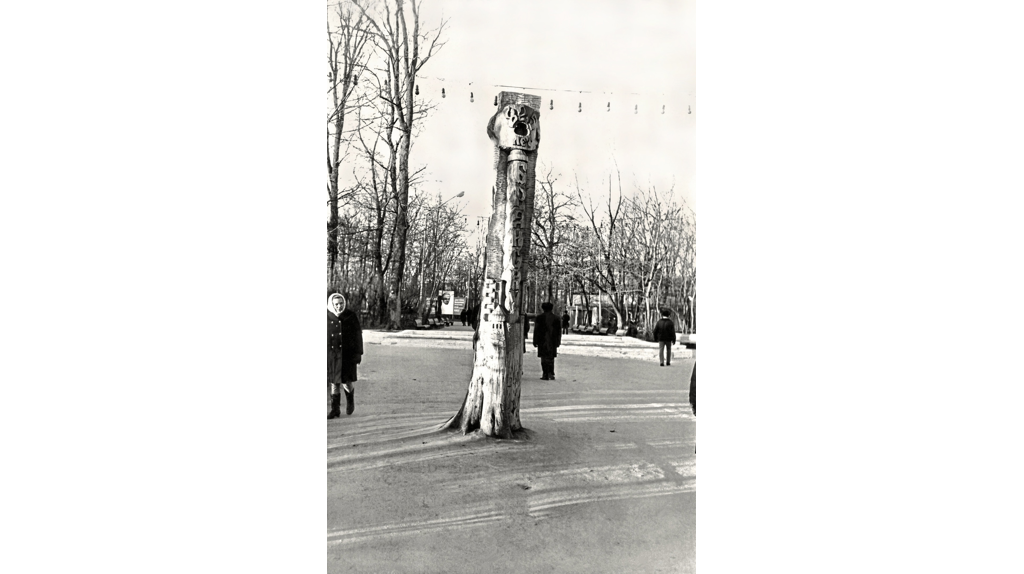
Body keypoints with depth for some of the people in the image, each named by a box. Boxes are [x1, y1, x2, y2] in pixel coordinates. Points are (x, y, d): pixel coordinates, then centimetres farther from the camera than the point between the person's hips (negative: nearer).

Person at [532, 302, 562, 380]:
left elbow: (536, 330, -5)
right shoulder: (556, 318, 3)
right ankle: (551, 373, 2)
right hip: (552, 341, 2)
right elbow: (559, 331, 5)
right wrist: (558, 342, 11)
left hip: (542, 341, -2)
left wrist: (535, 341, 0)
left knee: (544, 358, 3)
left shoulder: (539, 317, -4)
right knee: (551, 357, 13)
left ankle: (546, 375, 0)